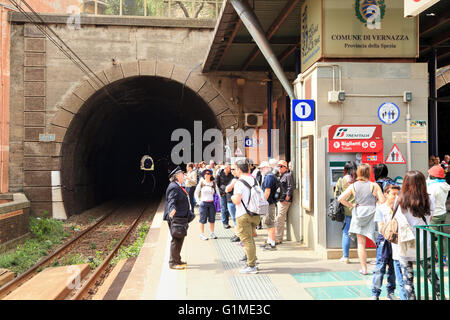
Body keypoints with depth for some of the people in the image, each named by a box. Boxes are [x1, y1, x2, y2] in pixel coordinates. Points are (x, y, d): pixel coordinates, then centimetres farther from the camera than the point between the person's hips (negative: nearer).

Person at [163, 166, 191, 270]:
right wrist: (172, 210, -47)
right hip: (175, 218, -11)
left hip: (181, 217, 11)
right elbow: (171, 201, -28)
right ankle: (173, 262, -1)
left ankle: (177, 260, 27)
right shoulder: (173, 187, -16)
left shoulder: (178, 186, 16)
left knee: (180, 239, 16)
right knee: (176, 240, -7)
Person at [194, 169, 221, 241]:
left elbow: (218, 192, 8)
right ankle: (202, 234, 8)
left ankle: (212, 233, 19)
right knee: (203, 219, 0)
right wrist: (198, 201, -4)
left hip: (211, 203, 2)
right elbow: (196, 193, 6)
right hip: (203, 203, -2)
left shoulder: (213, 183, 5)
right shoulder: (201, 183, 1)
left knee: (212, 219, 7)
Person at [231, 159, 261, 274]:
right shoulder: (254, 180, 8)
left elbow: (237, 201, -20)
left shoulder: (239, 182, -14)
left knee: (247, 240, 0)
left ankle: (251, 266, 3)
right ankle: (253, 262, 25)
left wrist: (232, 197, 0)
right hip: (255, 214, 7)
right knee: (251, 240, 20)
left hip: (243, 215, -7)